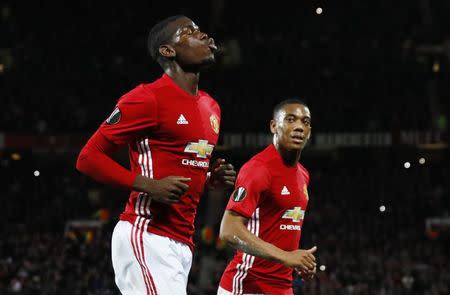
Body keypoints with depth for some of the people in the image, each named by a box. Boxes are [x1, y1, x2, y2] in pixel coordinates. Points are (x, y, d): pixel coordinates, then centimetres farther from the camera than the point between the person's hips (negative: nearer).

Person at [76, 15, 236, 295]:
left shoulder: (211, 106, 18)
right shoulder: (148, 98, -9)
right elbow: (89, 157, -9)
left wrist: (213, 179, 10)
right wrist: (149, 186, -19)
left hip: (183, 242, 9)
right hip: (147, 237, -9)